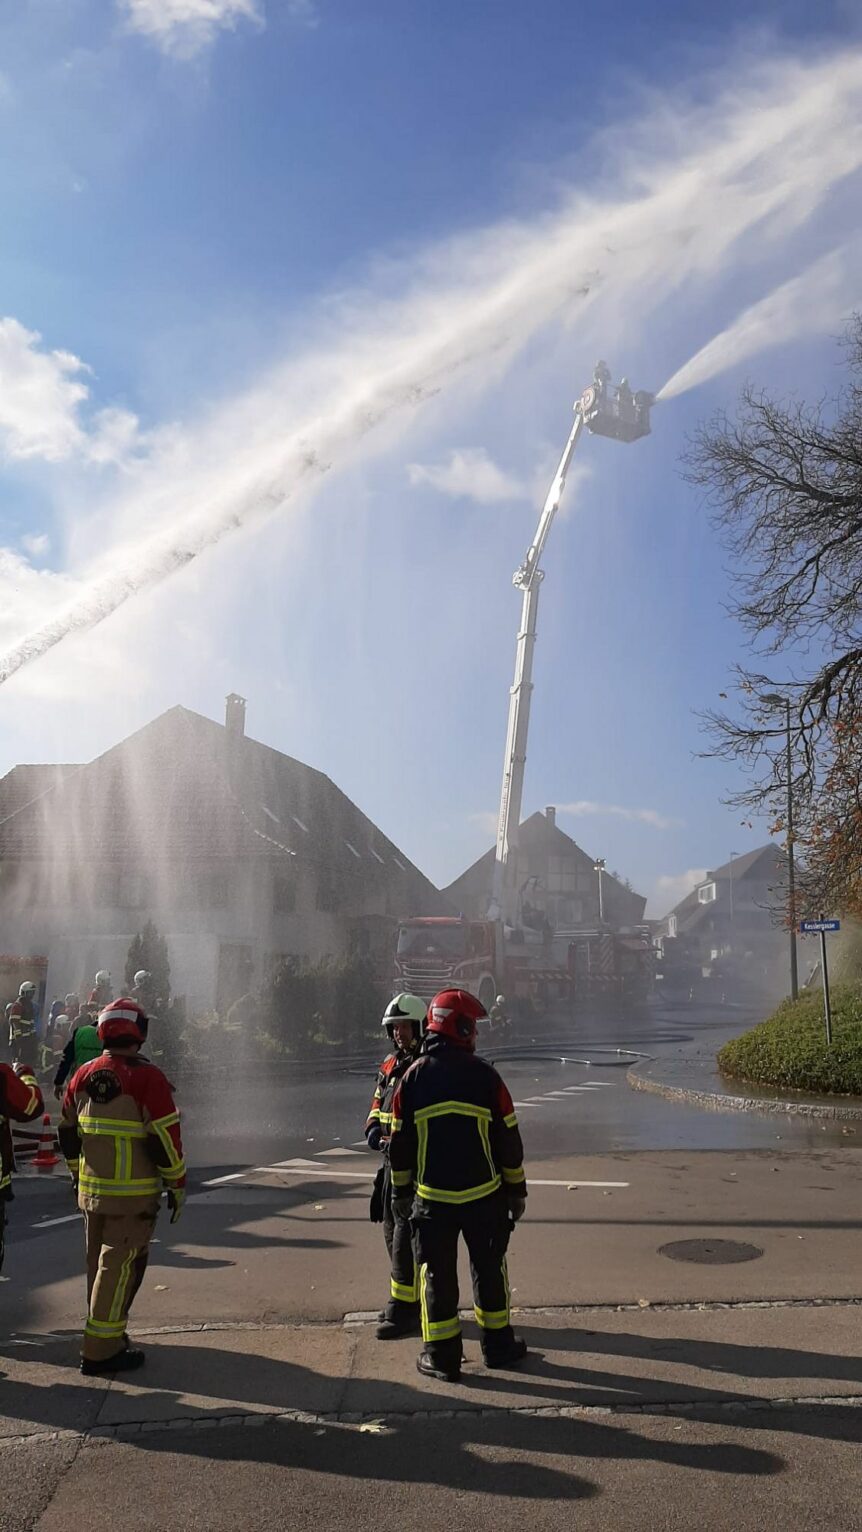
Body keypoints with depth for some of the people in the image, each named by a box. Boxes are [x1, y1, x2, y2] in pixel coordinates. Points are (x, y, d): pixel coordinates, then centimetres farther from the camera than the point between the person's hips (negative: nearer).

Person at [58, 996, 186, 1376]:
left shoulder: (83, 1075, 4)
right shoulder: (147, 1078, -17)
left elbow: (68, 1131, 14)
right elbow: (165, 1138, -16)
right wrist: (178, 1185, -5)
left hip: (90, 1188, 7)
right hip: (133, 1193, -7)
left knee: (99, 1261, 19)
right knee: (120, 1266, 0)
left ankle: (106, 1333, 33)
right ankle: (101, 1350, 3)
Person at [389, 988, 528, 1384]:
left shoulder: (413, 1076, -3)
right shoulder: (483, 1074, -7)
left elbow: (400, 1141, 3)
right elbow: (508, 1138, -2)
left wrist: (400, 1192, 13)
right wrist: (516, 1188, 9)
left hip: (432, 1198, 1)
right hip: (484, 1195, 0)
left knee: (437, 1273, 9)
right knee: (489, 1269, 15)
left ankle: (441, 1356, 13)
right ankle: (497, 1344, 25)